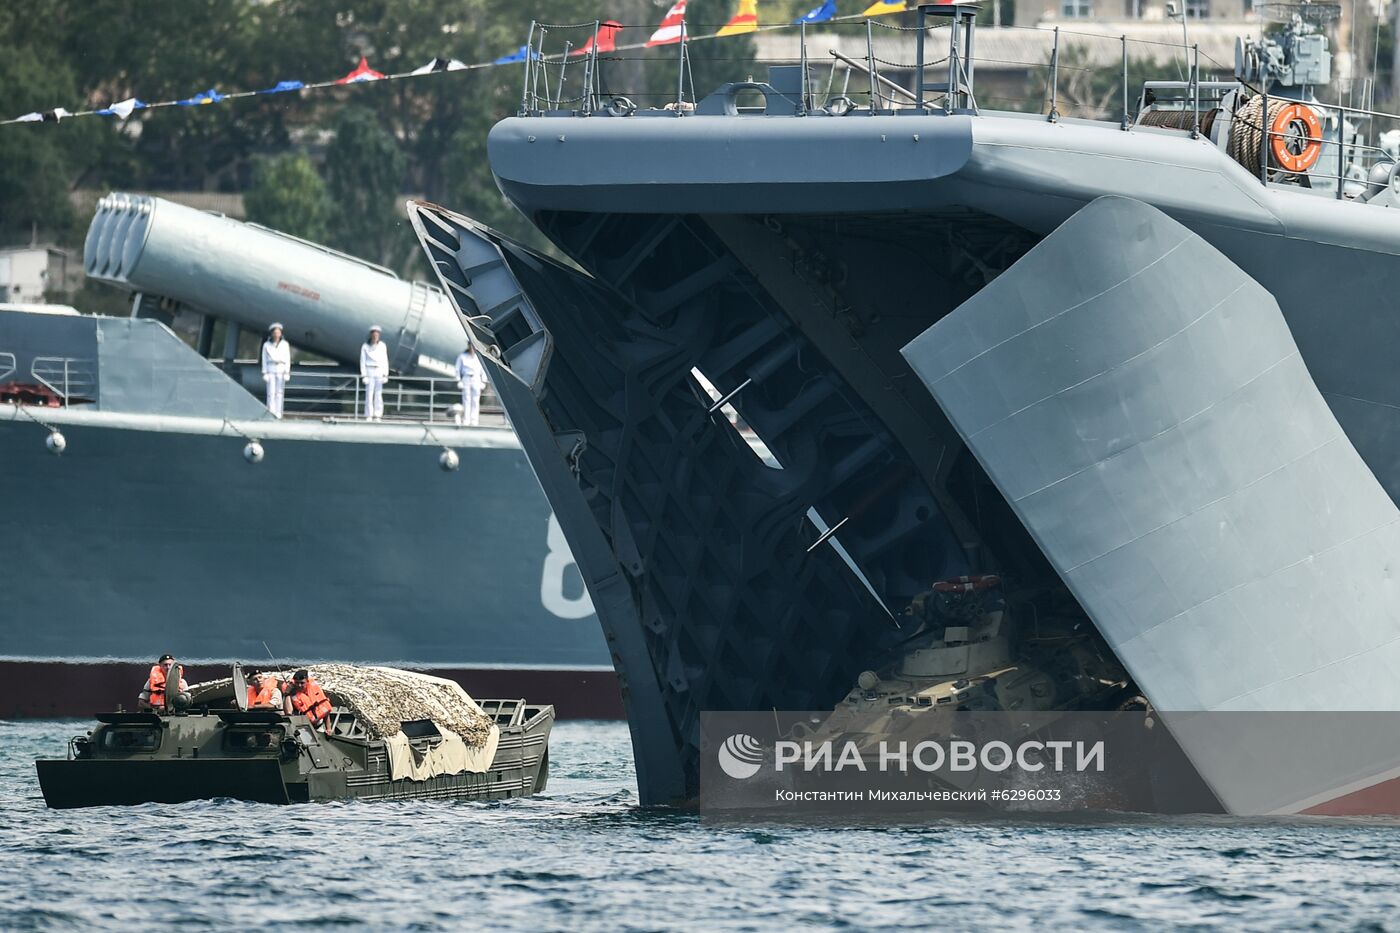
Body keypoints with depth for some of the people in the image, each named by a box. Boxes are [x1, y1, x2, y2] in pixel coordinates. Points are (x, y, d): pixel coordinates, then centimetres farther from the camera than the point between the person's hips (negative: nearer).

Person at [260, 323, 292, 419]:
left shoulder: (285, 344, 3)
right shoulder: (266, 345, 2)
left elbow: (287, 359, 3)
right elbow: (264, 360, 4)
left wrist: (287, 373, -4)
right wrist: (264, 373, -2)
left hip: (281, 370, 1)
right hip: (270, 370, -1)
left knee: (279, 393, -1)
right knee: (271, 392, -9)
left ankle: (278, 413, 2)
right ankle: (271, 413, -11)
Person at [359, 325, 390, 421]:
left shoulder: (382, 346, 2)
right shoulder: (365, 347, -3)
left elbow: (385, 361, 5)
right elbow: (363, 361, -2)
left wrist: (385, 375, 0)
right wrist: (364, 376, -8)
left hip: (379, 371, 1)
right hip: (369, 371, -1)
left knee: (378, 394, -2)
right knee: (369, 393, -5)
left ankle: (377, 416, 0)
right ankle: (368, 416, -3)